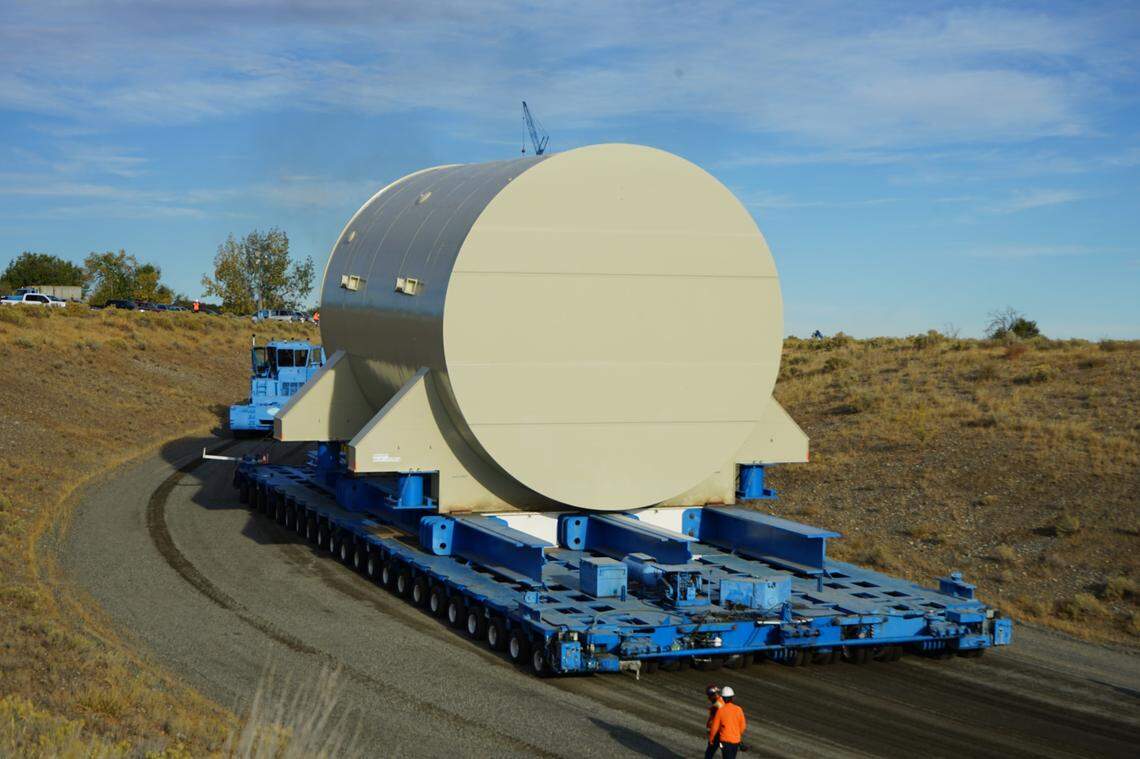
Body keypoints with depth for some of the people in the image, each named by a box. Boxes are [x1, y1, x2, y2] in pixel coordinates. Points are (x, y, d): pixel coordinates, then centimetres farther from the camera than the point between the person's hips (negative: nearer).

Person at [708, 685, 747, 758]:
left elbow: (714, 727, -7)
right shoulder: (738, 710, -6)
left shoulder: (720, 711, -14)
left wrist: (711, 739, 8)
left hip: (725, 740, -4)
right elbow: (743, 726, 2)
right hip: (736, 740, 4)